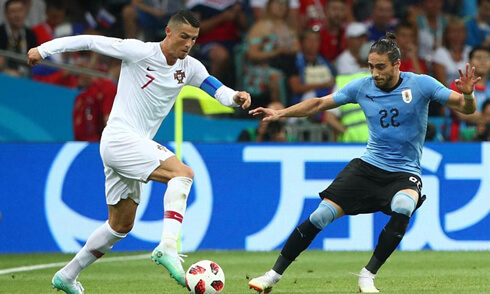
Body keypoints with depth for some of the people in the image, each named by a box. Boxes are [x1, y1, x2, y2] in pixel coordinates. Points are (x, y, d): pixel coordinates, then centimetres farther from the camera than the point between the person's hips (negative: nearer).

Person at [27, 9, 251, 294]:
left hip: (137, 146, 9)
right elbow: (92, 42, -7)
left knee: (121, 225, 17)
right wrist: (44, 49, -8)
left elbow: (214, 87, -1)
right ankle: (168, 247, -39)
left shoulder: (189, 67, 8)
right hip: (119, 139, -9)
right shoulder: (140, 52, -11)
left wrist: (235, 96, -24)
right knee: (182, 172, -26)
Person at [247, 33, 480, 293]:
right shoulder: (362, 87, -1)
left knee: (403, 206, -36)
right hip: (368, 165, 3)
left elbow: (466, 108, -11)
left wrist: (467, 95, -34)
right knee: (321, 215, -10)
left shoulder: (421, 84, -10)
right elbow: (319, 104, 10)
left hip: (405, 173, -3)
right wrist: (280, 113, 2)